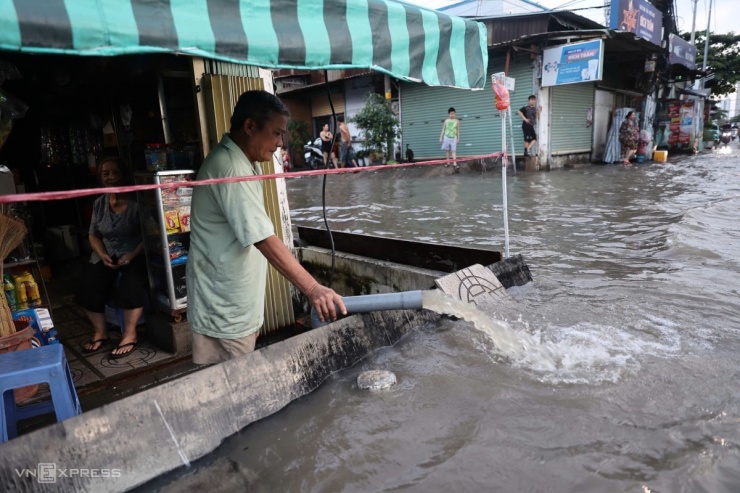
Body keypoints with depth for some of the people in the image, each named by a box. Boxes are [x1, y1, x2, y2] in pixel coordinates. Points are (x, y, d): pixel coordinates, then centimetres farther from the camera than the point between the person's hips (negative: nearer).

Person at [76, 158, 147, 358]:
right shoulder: (99, 203, 8)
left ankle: (130, 335, -16)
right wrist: (103, 255, -6)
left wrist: (133, 254, -24)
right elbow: (93, 234, 12)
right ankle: (99, 332, 2)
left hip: (135, 255, -5)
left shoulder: (136, 201, -9)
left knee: (130, 283, -33)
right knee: (88, 284, -18)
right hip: (107, 256, 5)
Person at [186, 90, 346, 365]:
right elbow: (264, 239, -32)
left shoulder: (244, 162, 9)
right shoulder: (230, 168, -24)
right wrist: (312, 289, -36)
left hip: (237, 304, 10)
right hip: (224, 308, -10)